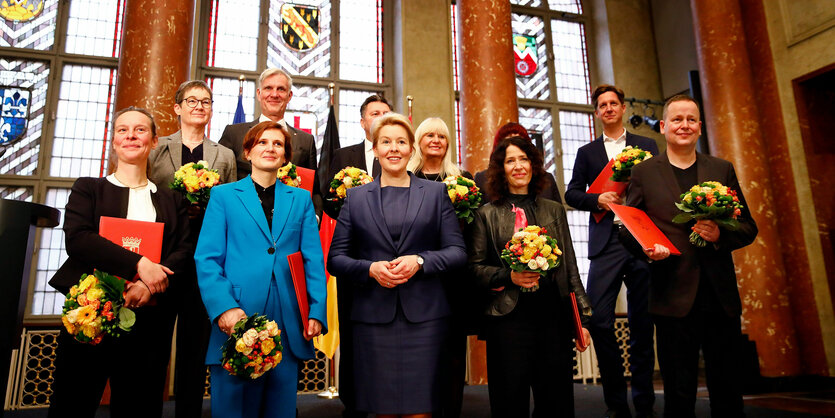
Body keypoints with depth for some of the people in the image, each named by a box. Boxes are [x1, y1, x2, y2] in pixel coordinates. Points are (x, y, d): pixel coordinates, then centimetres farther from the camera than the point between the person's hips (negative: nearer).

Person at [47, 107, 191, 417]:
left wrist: (150, 286, -16)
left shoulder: (171, 200, 14)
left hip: (149, 317, 1)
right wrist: (138, 264, -17)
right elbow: (77, 238, -6)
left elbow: (184, 251, 3)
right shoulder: (87, 189, 11)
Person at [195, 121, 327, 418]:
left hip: (288, 326, 2)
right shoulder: (223, 195, 9)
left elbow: (313, 259, 8)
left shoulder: (301, 199, 15)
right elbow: (207, 259, 0)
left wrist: (317, 311, -4)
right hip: (236, 325, -1)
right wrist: (224, 307, -15)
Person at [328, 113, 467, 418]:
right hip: (373, 317, 1)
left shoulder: (436, 193, 10)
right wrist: (370, 268, -10)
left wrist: (420, 261, -12)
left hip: (424, 316, 0)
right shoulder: (356, 197, 11)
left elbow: (457, 252, 5)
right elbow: (336, 258, 8)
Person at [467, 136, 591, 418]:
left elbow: (570, 266, 13)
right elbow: (475, 268, 2)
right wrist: (509, 277, -14)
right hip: (508, 318, -3)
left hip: (554, 317, 3)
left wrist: (582, 316, 9)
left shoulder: (554, 210, 14)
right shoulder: (487, 215, 5)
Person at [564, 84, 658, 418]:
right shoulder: (587, 152, 16)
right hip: (606, 243, 0)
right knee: (599, 320, -9)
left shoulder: (647, 146, 15)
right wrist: (598, 199, -9)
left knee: (642, 323, 4)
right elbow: (572, 193, 9)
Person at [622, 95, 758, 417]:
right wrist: (646, 248, -15)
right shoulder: (643, 172, 5)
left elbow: (748, 227, 10)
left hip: (721, 297, 3)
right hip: (674, 298, -2)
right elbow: (628, 229, 5)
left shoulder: (722, 170, 12)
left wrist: (721, 235, -10)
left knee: (728, 392, 11)